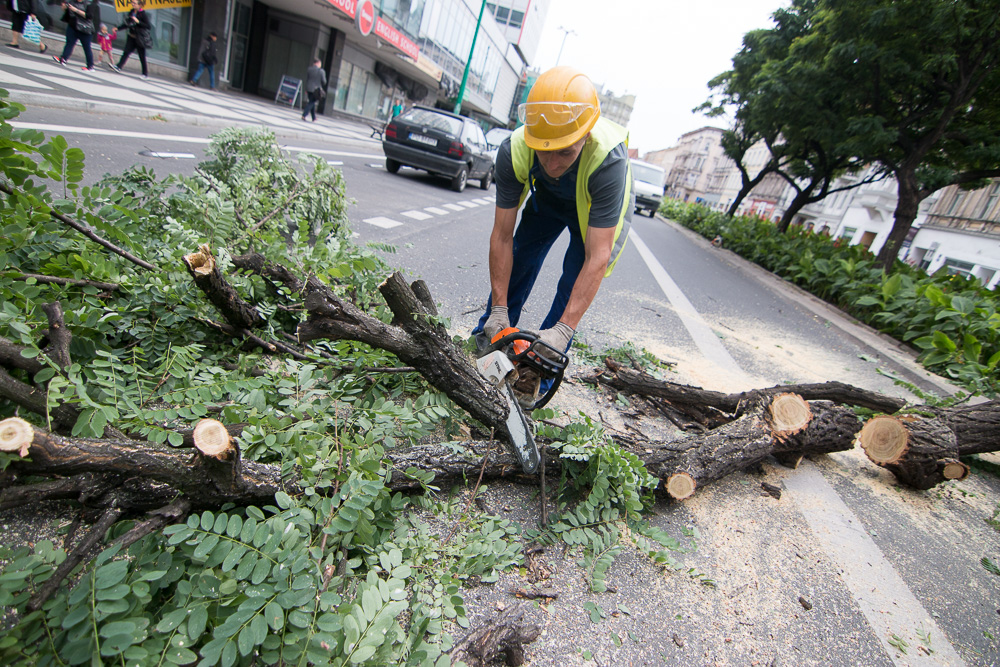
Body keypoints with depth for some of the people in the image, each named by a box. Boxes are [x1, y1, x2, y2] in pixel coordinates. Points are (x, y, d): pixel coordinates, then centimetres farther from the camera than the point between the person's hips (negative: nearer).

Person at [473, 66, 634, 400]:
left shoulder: (608, 159, -44)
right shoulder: (514, 150, -35)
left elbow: (596, 258, -42)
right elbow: (502, 236, -28)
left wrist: (563, 331, -47)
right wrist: (498, 311, -30)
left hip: (598, 208, -3)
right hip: (547, 197, 3)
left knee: (573, 290, -8)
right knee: (516, 264, 1)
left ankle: (536, 382, 4)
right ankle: (488, 341, 22)